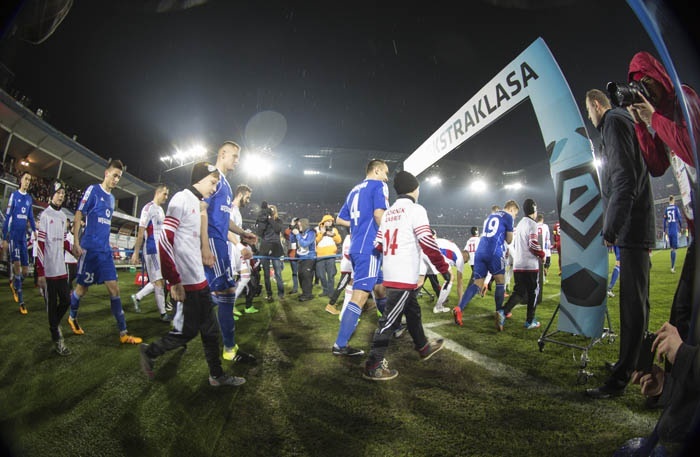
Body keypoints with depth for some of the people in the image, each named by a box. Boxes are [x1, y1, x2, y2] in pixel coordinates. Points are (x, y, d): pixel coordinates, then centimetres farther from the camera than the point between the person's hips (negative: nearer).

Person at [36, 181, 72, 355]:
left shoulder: (63, 216, 12)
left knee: (66, 300, 12)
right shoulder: (45, 215, -11)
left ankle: (55, 324, 38)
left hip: (61, 268, 7)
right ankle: (57, 339, 14)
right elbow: (40, 245, -15)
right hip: (48, 270, -7)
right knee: (52, 304, 3)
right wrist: (40, 273, -17)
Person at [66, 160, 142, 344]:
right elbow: (78, 216, -6)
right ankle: (72, 318, 37)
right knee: (82, 287, 7)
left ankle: (123, 333, -1)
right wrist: (76, 243, -12)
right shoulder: (93, 190, -5)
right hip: (89, 248, -6)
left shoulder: (111, 197, 15)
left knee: (114, 287, -1)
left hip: (105, 249, 6)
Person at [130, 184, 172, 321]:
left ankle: (137, 297, 29)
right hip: (153, 249, -9)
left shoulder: (161, 210, 16)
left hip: (162, 250, 9)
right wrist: (136, 253, -15)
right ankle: (163, 313, 2)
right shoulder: (148, 208, -11)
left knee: (159, 280, 13)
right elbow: (141, 232, -13)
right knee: (159, 281, -4)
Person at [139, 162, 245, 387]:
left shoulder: (198, 204, 15)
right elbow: (164, 241, -20)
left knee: (210, 329, 12)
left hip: (199, 280, 9)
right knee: (187, 331, 0)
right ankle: (150, 352, 24)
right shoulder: (181, 199, -13)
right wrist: (174, 281, -20)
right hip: (185, 283, -9)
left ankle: (217, 375, 23)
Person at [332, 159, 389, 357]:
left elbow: (340, 219, 23)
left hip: (356, 247, 9)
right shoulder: (378, 185, -3)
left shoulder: (354, 191, 20)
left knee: (379, 287, 21)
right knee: (360, 295, -9)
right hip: (370, 248, -9)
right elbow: (379, 214, -19)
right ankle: (340, 345, -8)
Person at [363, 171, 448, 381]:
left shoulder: (388, 212, 13)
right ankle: (373, 366, 2)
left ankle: (423, 347, 42)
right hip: (404, 277, -8)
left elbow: (378, 244, 11)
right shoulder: (415, 209, -9)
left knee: (413, 311, 24)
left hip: (390, 275, 8)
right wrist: (445, 269, -9)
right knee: (390, 319, -3)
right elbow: (428, 243, -16)